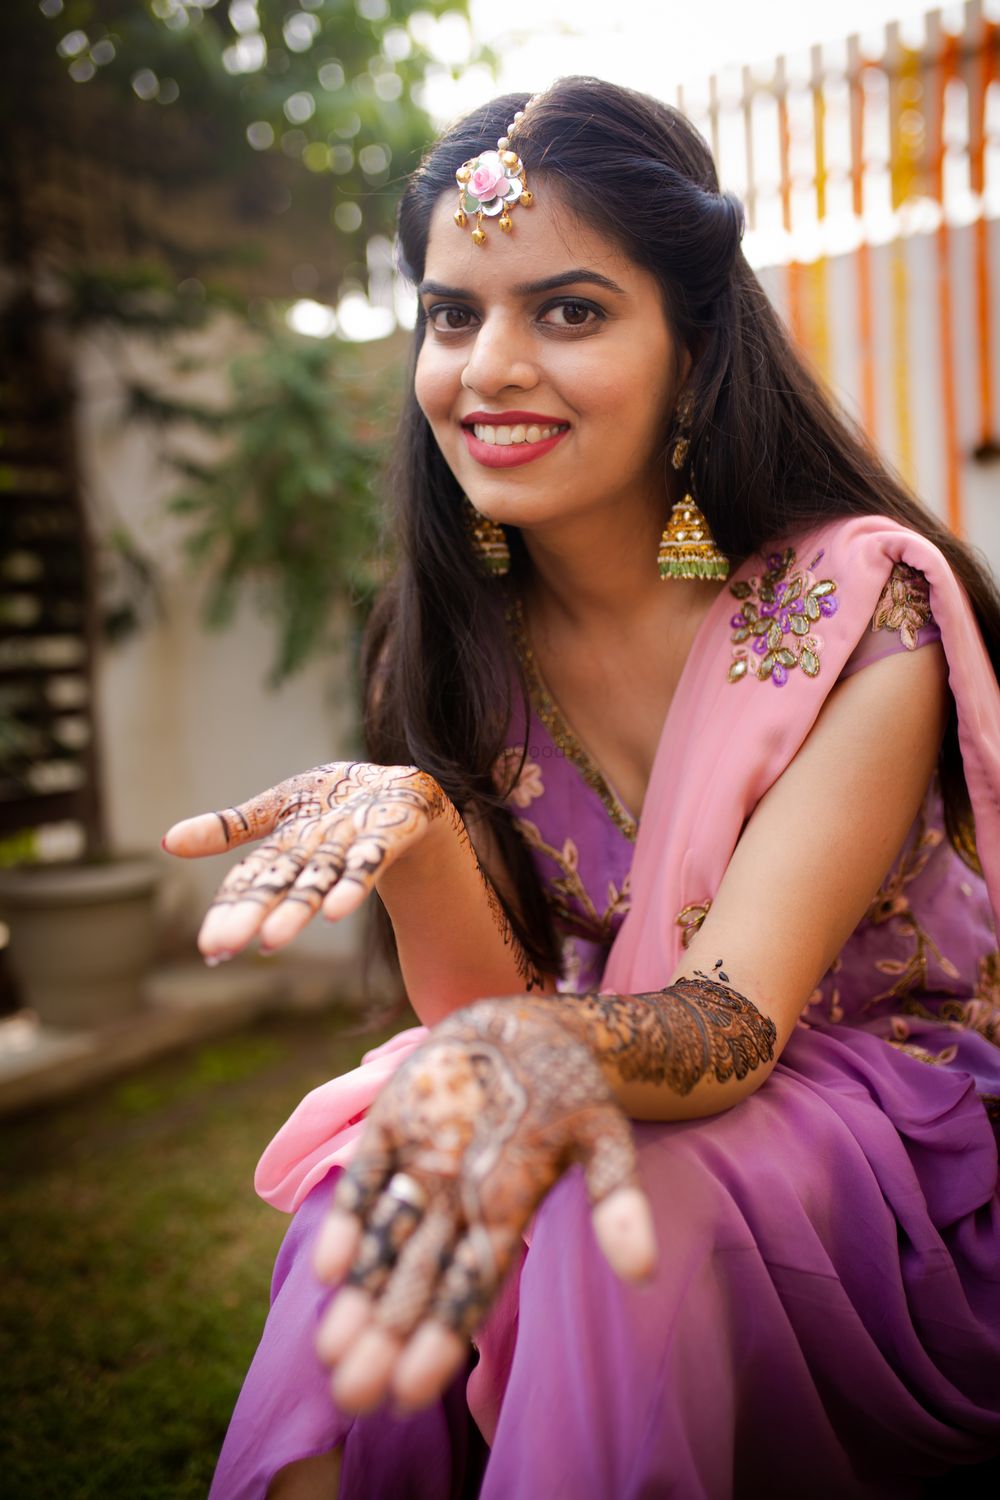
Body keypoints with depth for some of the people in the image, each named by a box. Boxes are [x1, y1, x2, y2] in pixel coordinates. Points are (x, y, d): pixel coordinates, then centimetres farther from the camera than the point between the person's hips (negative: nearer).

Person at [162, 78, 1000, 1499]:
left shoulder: (860, 608, -17)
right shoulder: (455, 641, -4)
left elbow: (738, 1014, -25)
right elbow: (485, 1008, -10)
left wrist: (555, 1049, -48)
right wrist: (410, 823, -31)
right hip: (648, 1108, 3)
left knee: (601, 1212, -32)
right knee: (385, 1202, -26)